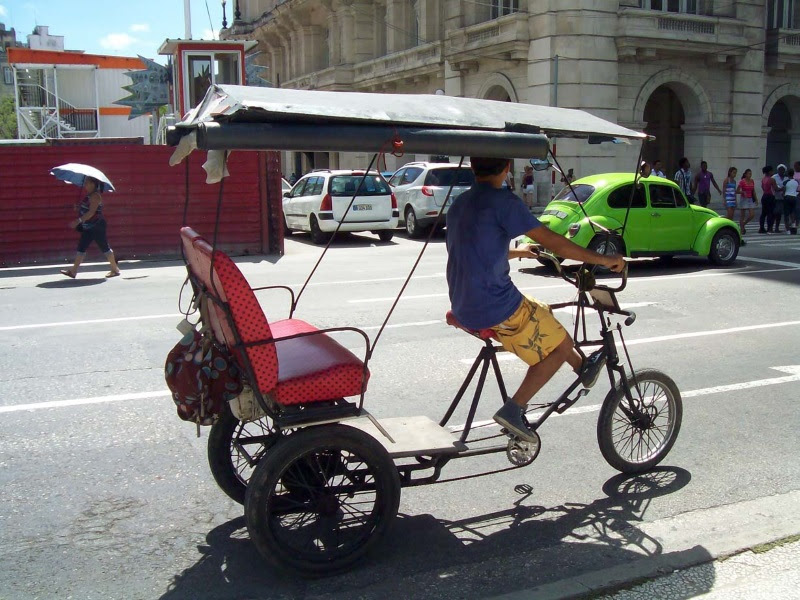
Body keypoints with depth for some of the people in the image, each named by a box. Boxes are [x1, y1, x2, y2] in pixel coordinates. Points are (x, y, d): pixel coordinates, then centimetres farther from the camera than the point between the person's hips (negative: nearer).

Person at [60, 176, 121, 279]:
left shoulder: (95, 196, -15)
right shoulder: (88, 196, 14)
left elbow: (91, 212, -23)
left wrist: (78, 221, -26)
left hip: (97, 227, -10)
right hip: (88, 228, 10)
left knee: (104, 247, 0)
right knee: (81, 248, 5)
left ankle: (115, 269, 12)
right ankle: (73, 271, 5)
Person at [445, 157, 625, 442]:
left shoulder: (459, 204, 11)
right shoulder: (503, 201, -14)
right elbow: (552, 241, -15)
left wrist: (515, 252, 43)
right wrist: (603, 260, -5)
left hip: (465, 308, 9)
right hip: (497, 309, -9)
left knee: (543, 315, 27)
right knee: (559, 346, 9)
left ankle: (582, 366, 43)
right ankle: (513, 410, 2)